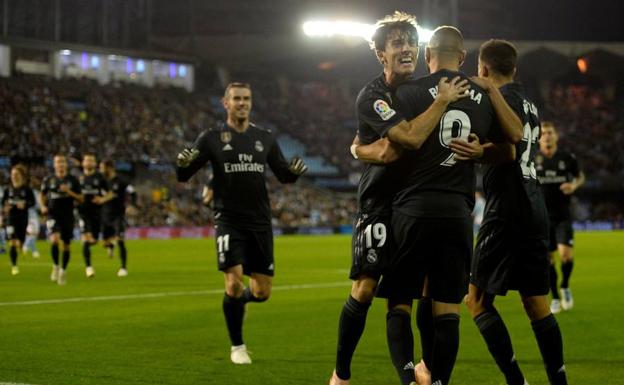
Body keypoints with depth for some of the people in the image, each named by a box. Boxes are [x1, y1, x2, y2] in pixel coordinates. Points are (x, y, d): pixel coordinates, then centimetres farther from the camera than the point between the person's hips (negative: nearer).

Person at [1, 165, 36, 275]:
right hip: (11, 217, 0)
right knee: (13, 242, -11)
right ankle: (14, 266, -4)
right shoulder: (8, 190, 2)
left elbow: (32, 202, -2)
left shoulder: (27, 189, -3)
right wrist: (5, 208, -13)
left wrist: (25, 205, -21)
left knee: (20, 243, 6)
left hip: (23, 219, 0)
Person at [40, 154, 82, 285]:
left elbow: (80, 199, 1)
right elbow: (42, 194, 19)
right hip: (53, 215, -1)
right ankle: (55, 266, -4)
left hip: (68, 216, 1)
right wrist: (43, 206, 2)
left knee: (66, 245, 6)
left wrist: (69, 192, -15)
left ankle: (63, 270, 26)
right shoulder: (49, 180, 3)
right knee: (54, 240, -24)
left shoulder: (73, 180, 1)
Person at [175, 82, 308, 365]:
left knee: (262, 292, 1)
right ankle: (237, 347, 6)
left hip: (259, 223, 3)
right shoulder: (212, 138, 0)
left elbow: (283, 175, 15)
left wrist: (295, 171, -8)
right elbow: (184, 176, -2)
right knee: (234, 282, -15)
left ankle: (238, 299, 39)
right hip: (229, 221, -3)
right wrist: (182, 163, -25)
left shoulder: (264, 138, 9)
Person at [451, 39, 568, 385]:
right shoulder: (529, 103, 17)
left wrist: (479, 152, -32)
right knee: (537, 304, 10)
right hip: (535, 211, 8)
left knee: (477, 299, -3)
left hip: (507, 211, -8)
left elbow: (510, 149, -20)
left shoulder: (503, 97, -8)